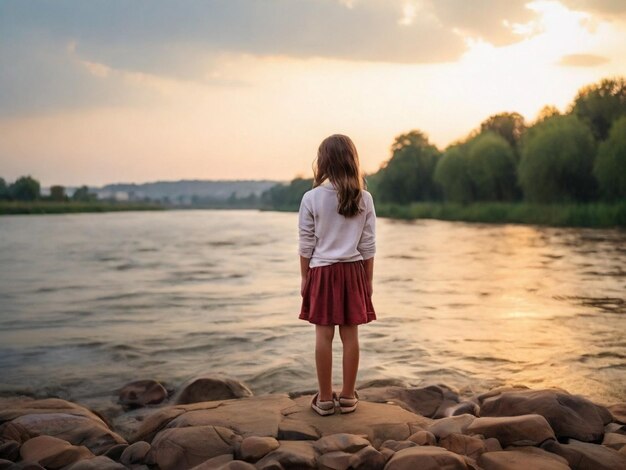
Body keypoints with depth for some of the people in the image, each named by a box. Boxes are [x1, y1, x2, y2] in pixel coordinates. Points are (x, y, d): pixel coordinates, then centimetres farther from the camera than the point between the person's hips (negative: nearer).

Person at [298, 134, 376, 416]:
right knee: (350, 334, 7)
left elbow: (306, 244, -3)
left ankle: (325, 399, 10)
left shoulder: (312, 198, -8)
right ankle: (348, 397, 15)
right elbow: (368, 245, 2)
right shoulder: (364, 199, -2)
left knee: (324, 335, 3)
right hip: (353, 271, 2)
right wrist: (368, 279, 11)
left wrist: (304, 277, 7)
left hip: (322, 271, -2)